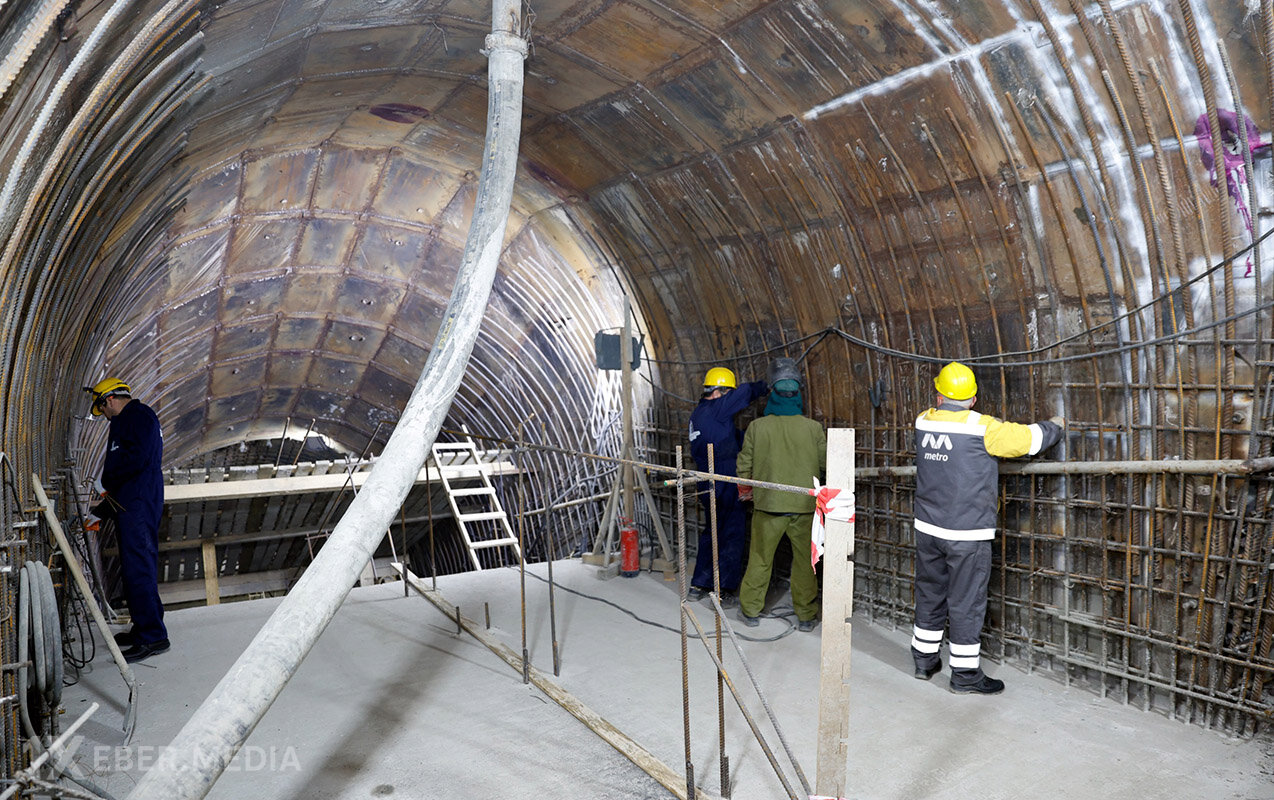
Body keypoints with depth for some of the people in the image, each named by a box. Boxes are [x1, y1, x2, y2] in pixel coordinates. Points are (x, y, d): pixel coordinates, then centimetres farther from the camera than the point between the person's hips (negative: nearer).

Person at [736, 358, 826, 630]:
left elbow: (745, 467, 0)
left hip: (768, 503, 0)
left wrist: (749, 491, 18)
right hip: (804, 505, 0)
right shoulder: (813, 428, -8)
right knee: (805, 561, 12)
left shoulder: (757, 426, -7)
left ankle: (751, 610, 23)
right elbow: (826, 463, 2)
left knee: (760, 558, 13)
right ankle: (806, 616, 21)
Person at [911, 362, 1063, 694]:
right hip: (967, 534, -5)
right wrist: (1055, 426, 15)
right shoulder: (982, 429, -15)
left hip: (928, 528, 5)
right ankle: (965, 674, 14)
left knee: (930, 593, 18)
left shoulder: (923, 422, 0)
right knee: (966, 602, 5)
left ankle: (924, 659, 30)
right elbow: (1028, 439, -6)